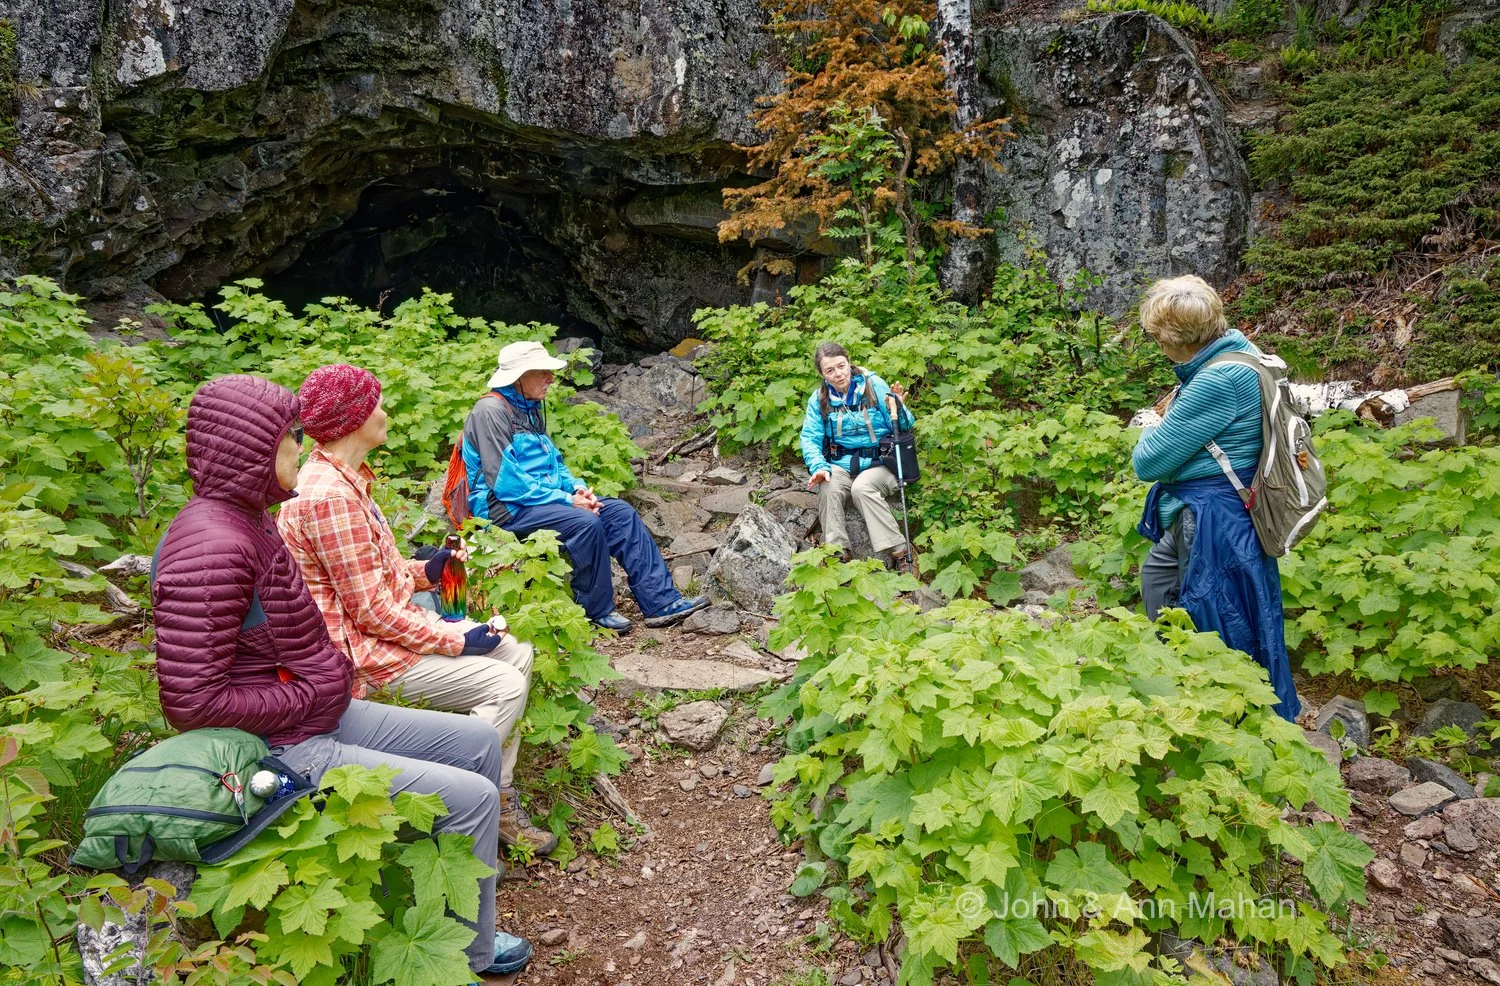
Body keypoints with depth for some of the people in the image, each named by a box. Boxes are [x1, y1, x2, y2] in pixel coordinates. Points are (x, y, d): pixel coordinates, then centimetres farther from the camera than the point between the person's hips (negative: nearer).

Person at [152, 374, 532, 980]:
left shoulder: (244, 521, 5)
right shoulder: (212, 549, -26)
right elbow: (190, 700, -27)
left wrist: (329, 669, 4)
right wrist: (309, 696, -18)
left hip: (320, 713, 10)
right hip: (281, 751, -10)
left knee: (479, 742, 12)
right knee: (473, 796, -11)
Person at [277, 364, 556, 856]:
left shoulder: (341, 478, 9)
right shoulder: (329, 496, -24)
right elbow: (371, 611, -23)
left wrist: (424, 571, 1)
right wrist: (456, 642, -17)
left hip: (394, 618, 10)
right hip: (364, 650, -10)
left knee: (517, 654, 7)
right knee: (504, 685, -16)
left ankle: (498, 797, 11)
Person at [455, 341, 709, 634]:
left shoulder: (529, 409, 15)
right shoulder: (490, 411, -14)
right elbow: (505, 481, -21)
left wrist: (577, 487, 0)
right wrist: (566, 500, -19)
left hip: (545, 497, 9)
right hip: (506, 508, -9)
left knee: (620, 512, -6)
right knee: (585, 522, -30)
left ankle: (661, 601, -9)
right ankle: (598, 610, -12)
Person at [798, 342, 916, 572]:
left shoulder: (874, 385, -2)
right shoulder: (819, 399, 5)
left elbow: (904, 428, -2)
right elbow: (810, 438, -2)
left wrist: (897, 411, -25)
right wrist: (819, 466, -20)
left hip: (879, 464, -2)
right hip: (841, 466, 2)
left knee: (862, 487, -32)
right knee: (828, 487, -29)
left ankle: (899, 553, -27)